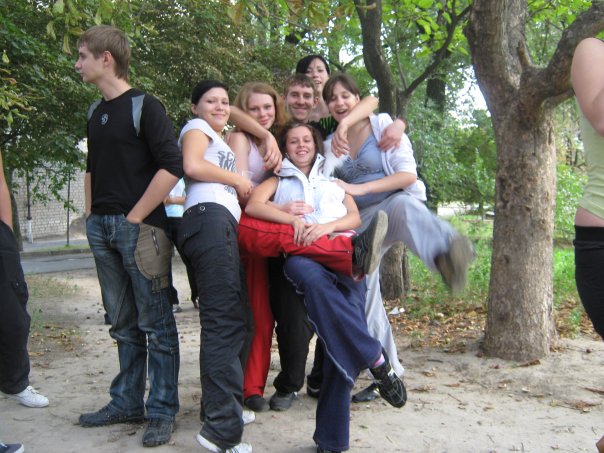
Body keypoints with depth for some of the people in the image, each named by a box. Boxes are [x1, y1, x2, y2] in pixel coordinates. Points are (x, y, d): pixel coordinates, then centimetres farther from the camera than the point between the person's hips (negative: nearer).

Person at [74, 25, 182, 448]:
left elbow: (172, 165, -16)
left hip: (138, 227, -7)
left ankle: (163, 411, 9)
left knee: (155, 323, 0)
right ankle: (127, 402, 25)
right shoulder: (96, 111, 15)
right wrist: (91, 213, 15)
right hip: (102, 229, 7)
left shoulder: (145, 106, -7)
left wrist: (135, 217, -15)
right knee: (124, 324, 14)